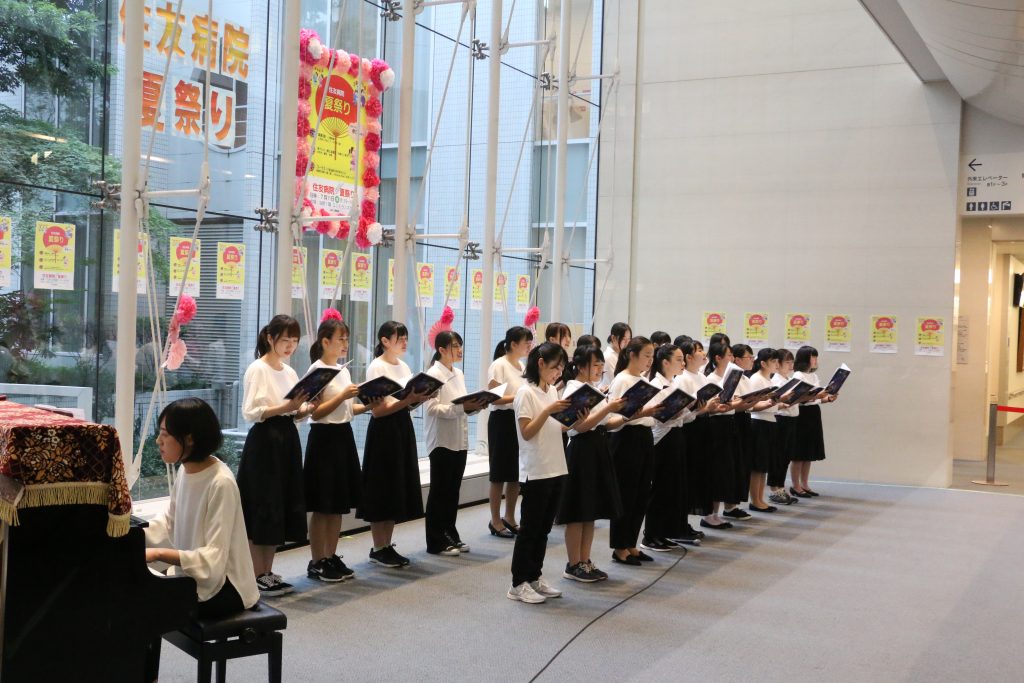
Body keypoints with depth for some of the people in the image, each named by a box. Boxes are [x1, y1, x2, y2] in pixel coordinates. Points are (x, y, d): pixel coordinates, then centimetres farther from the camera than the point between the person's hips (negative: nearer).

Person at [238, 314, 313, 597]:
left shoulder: (290, 372, 13)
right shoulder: (257, 369, -9)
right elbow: (250, 413, -17)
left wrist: (304, 409, -6)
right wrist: (286, 406, -26)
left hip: (287, 441, 8)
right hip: (264, 442, -8)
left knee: (281, 508, 10)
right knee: (261, 509, -3)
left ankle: (268, 572, 19)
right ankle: (257, 576, 5)